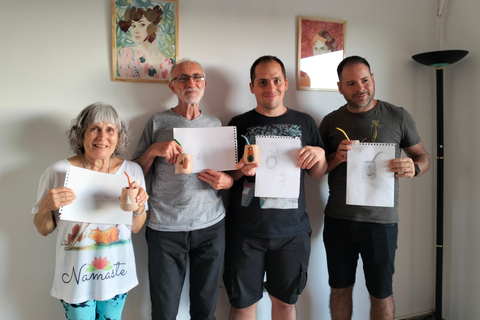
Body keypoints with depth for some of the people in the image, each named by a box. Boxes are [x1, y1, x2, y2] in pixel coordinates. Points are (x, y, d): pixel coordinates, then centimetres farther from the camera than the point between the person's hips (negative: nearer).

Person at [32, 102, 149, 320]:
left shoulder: (132, 171, -7)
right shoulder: (59, 172, -15)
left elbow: (135, 228, 2)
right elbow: (43, 230, -3)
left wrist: (139, 206, -17)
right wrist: (46, 207, -23)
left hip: (116, 274, 3)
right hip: (76, 276, -2)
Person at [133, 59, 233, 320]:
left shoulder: (215, 124, 11)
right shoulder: (158, 122, 3)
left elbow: (229, 172, 17)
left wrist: (227, 181, -5)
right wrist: (153, 150, -13)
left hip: (211, 226, 2)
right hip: (165, 229, -2)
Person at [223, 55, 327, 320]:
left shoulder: (304, 122, 7)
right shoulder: (238, 125, 2)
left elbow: (319, 174, 13)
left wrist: (319, 155, -8)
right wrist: (241, 170, -16)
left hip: (292, 231, 2)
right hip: (246, 231, -1)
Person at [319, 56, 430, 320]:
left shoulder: (398, 117, -1)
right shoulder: (331, 122, 3)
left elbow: (423, 156, 6)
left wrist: (414, 167, -18)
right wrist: (336, 158, -16)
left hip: (381, 221, -1)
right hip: (338, 219, 2)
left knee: (381, 294, 11)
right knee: (340, 288, 15)